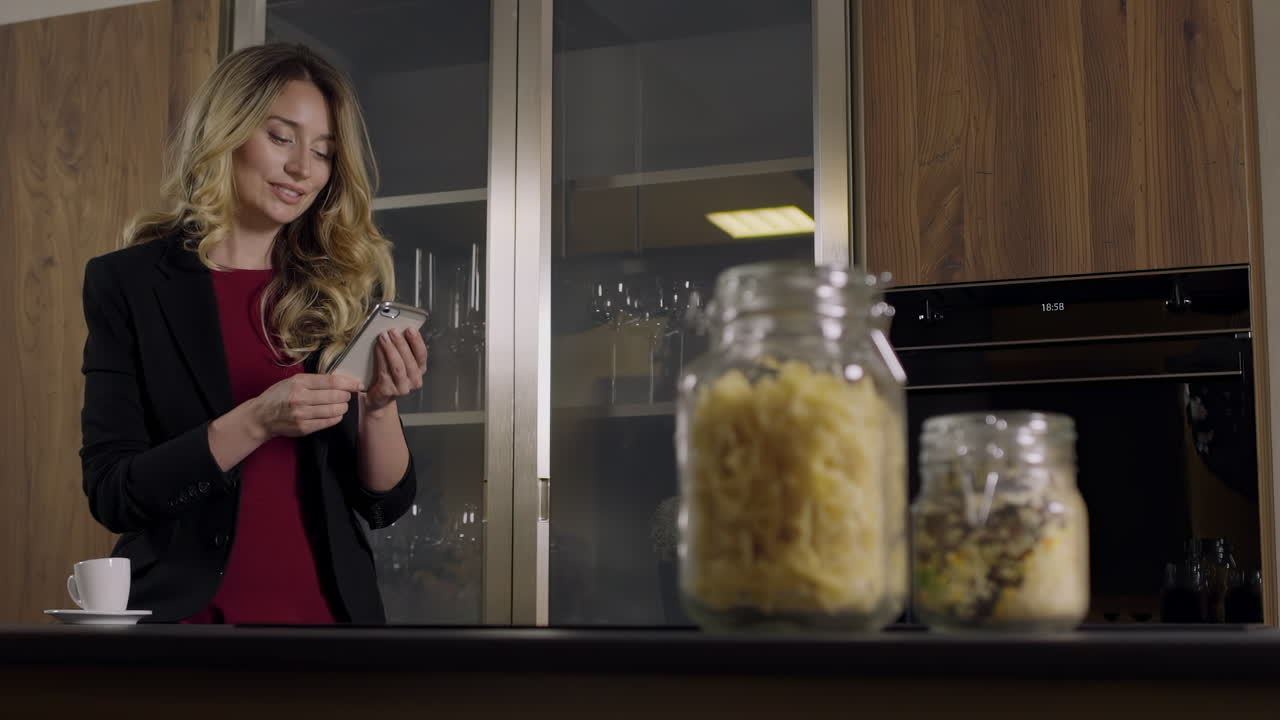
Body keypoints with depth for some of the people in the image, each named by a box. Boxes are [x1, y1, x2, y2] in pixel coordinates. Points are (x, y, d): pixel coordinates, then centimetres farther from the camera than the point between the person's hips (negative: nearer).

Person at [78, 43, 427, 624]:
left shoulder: (349, 289, 1)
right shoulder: (127, 282, -4)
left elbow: (386, 503, 2)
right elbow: (111, 493, -10)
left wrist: (380, 407, -16)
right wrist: (256, 422, -22)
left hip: (328, 606, 2)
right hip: (184, 610, -2)